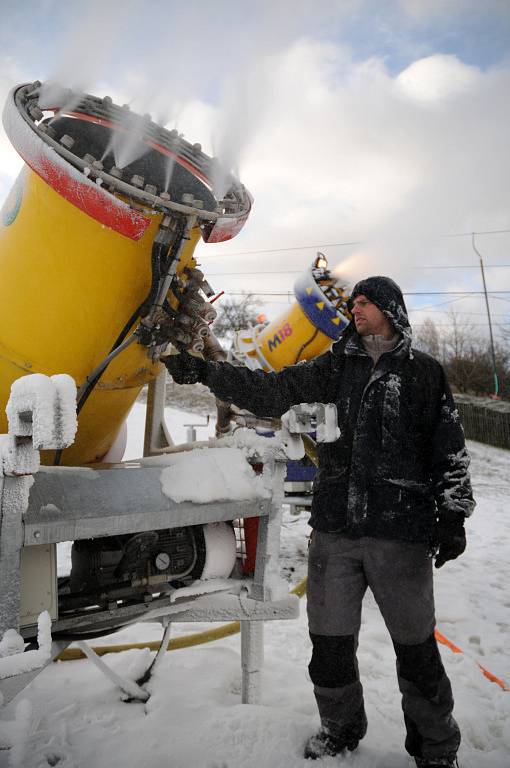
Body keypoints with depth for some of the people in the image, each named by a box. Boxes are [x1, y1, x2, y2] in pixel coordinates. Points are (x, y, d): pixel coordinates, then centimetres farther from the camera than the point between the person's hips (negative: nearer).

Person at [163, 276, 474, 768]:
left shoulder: (423, 372, 3)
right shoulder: (335, 367, 9)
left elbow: (450, 448, 5)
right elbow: (272, 391, 0)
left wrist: (453, 515, 1)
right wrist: (205, 372, -9)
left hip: (401, 531, -2)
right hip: (334, 528, 3)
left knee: (416, 646, 8)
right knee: (330, 639, 12)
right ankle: (340, 728, 37)